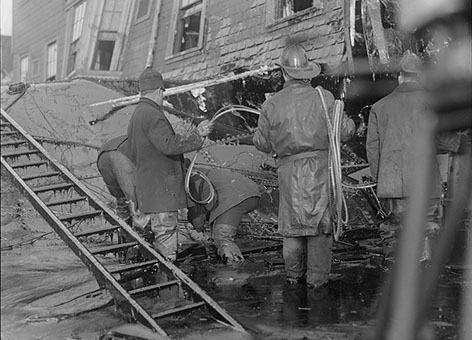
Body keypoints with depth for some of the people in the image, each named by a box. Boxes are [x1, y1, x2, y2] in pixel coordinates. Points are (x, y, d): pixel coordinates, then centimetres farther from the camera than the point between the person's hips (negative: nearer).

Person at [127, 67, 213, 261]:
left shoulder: (136, 115, 18)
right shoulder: (152, 115, -16)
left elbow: (134, 156, 25)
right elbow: (169, 144, -28)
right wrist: (197, 134, -21)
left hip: (149, 187, 10)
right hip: (161, 191, -10)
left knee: (160, 236, 15)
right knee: (165, 236, -6)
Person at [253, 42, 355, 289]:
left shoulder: (272, 104, -2)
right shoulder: (324, 97, -5)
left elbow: (261, 143, 6)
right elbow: (346, 131, -1)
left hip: (289, 169, 1)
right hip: (320, 166, -1)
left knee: (292, 222, 14)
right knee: (320, 221, 7)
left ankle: (293, 275, 24)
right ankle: (317, 278, 13)